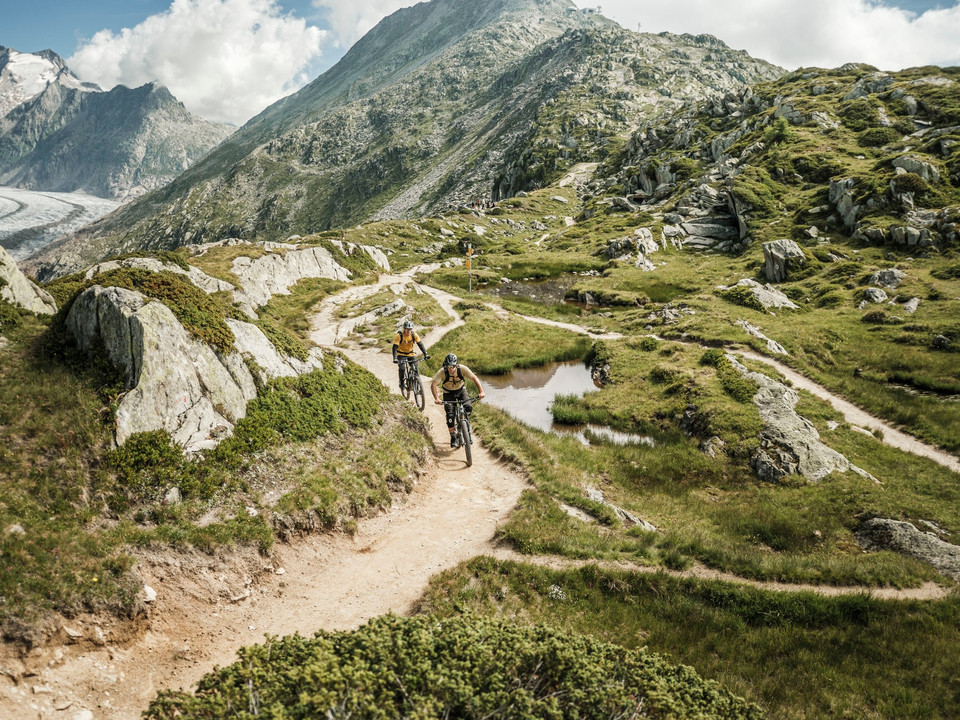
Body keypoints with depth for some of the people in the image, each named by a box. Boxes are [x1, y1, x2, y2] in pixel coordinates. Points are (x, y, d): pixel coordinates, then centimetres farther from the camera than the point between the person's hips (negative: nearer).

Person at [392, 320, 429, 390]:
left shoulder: (414, 335, -15)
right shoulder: (399, 336, -24)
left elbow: (420, 344, -17)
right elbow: (395, 347, -27)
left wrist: (426, 354, -30)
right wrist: (395, 358, -40)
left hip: (410, 354, 3)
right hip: (401, 354, -3)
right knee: (402, 368, -23)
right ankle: (401, 382, 1)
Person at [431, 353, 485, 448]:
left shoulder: (462, 369, -27)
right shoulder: (442, 372, -29)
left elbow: (475, 378, -23)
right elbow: (433, 385, -33)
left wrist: (481, 391, -35)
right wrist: (436, 398, -48)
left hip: (461, 390, 1)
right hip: (448, 393, -1)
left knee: (469, 407, -23)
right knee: (450, 414, -15)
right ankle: (453, 437, 3)